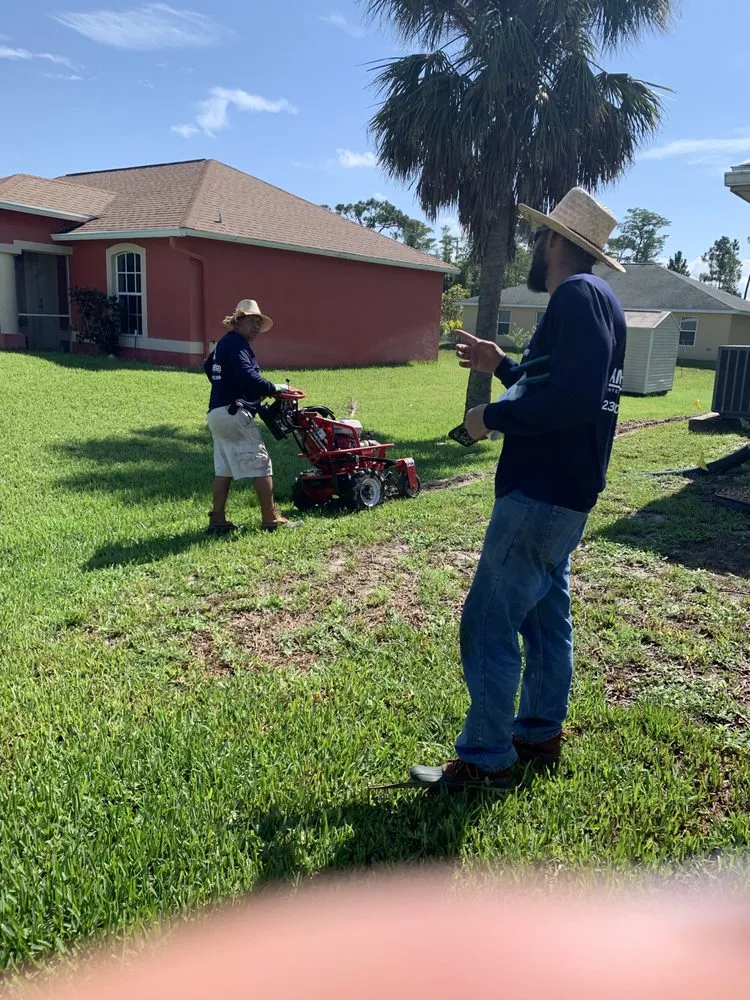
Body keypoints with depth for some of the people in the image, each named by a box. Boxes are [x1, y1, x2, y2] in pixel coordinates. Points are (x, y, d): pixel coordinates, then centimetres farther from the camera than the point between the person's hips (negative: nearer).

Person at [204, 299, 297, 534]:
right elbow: (248, 377, -25)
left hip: (217, 413, 10)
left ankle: (217, 521, 12)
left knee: (223, 469, 12)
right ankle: (271, 519, 1)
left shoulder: (225, 343, 20)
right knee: (261, 465, -4)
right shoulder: (236, 343, -11)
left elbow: (208, 366, 37)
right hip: (234, 414, -10)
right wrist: (274, 389, -14)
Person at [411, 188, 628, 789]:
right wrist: (502, 366, 18)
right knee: (546, 615, 17)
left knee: (488, 625, -5)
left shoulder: (579, 295, -16)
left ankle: (486, 761, 7)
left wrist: (493, 416, -16)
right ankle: (541, 735, 30)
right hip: (561, 493, 11)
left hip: (541, 494, -11)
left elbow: (574, 400, -27)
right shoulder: (593, 300, 17)